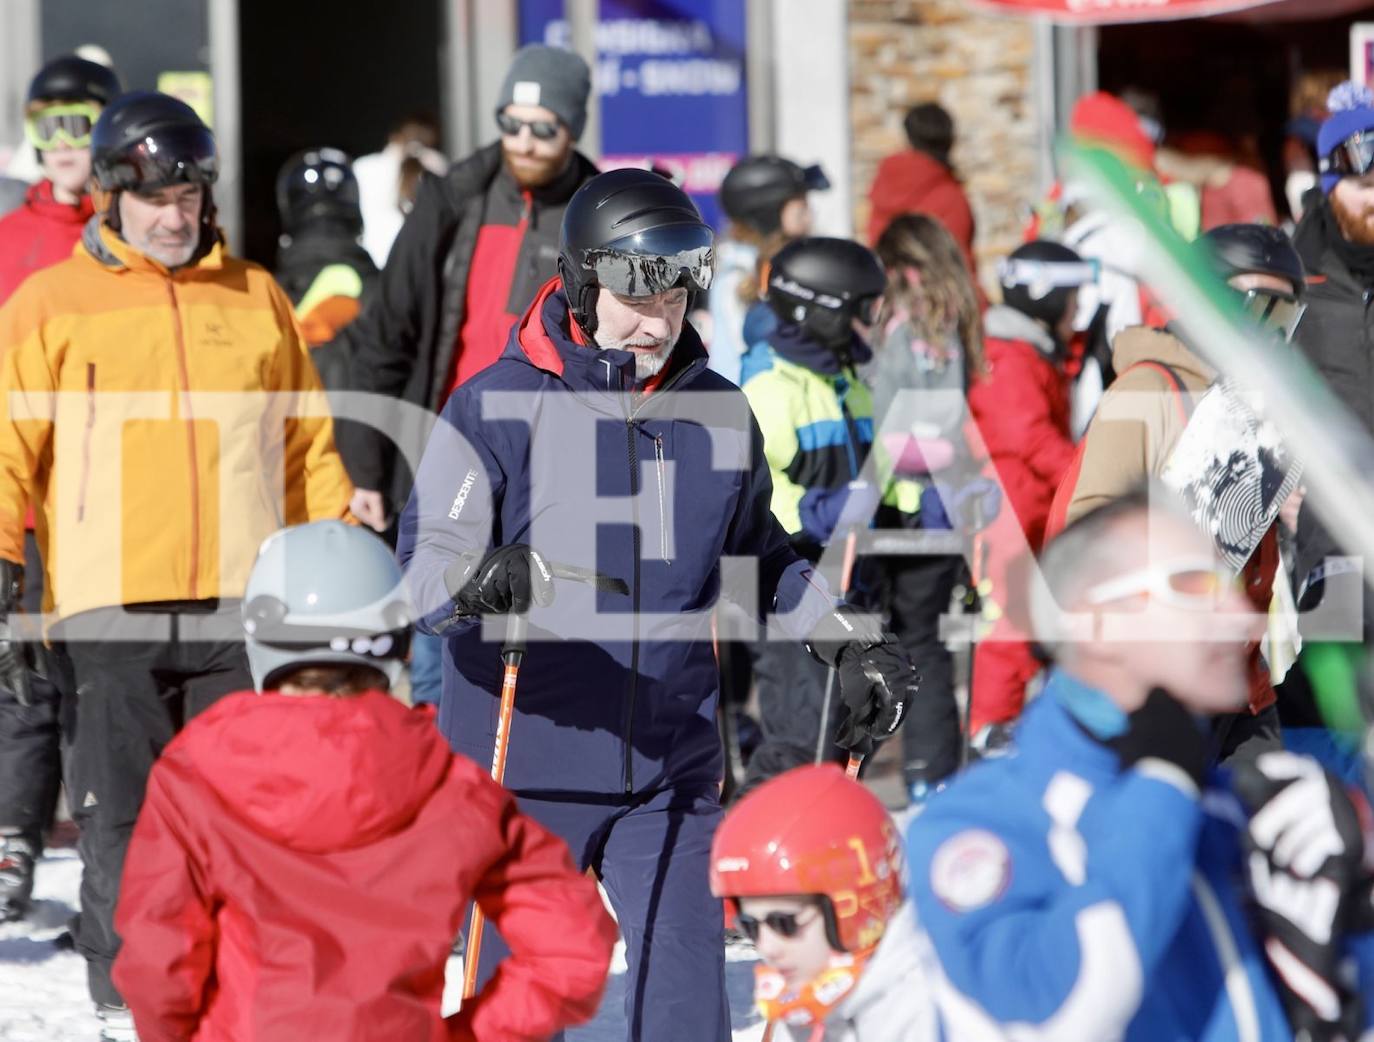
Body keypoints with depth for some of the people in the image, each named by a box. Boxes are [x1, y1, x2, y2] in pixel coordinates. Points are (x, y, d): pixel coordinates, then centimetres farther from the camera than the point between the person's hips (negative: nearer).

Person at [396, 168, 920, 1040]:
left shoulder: (720, 415, 6)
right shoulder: (496, 408, -8)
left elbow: (760, 557, 22)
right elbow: (424, 556, -14)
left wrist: (852, 643, 13)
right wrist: (476, 581, -36)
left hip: (672, 771, 3)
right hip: (526, 766, -3)